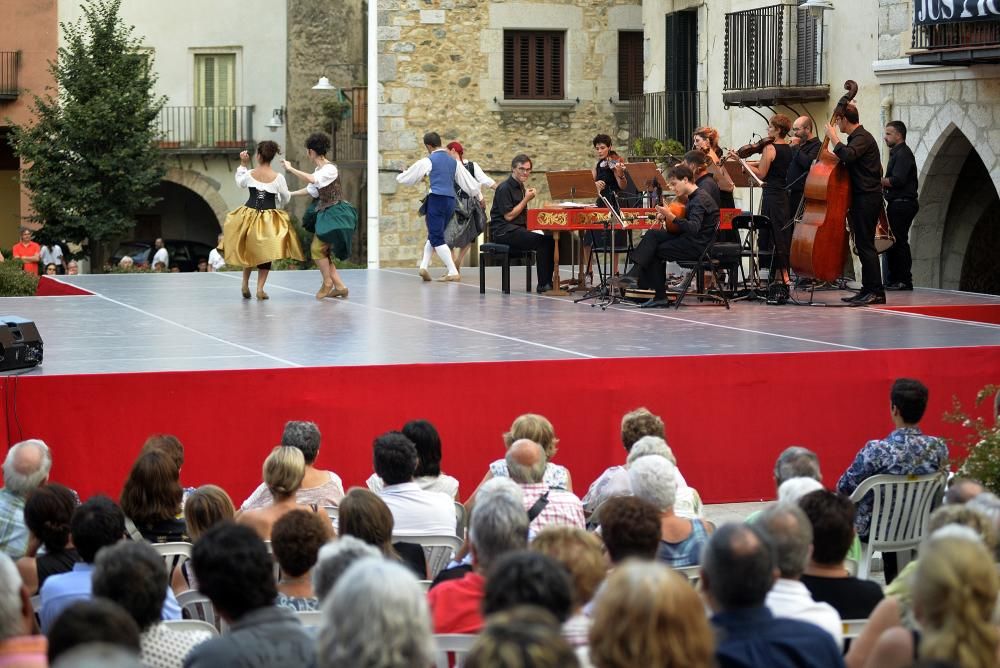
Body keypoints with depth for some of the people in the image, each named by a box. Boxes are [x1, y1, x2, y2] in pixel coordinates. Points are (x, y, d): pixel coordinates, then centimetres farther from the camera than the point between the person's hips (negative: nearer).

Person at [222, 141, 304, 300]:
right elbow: (286, 198, 3)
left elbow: (240, 182, 17)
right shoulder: (278, 177, -10)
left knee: (249, 250, 21)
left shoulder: (250, 174, -7)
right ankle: (260, 289, 3)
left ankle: (245, 284, 23)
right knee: (265, 253, 8)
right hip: (269, 219, -2)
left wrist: (243, 164, 21)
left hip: (249, 214, 2)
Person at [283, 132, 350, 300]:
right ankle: (339, 286, 12)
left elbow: (312, 180, -33)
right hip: (323, 213, 9)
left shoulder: (330, 169, -17)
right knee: (323, 251, 8)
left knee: (317, 248, -9)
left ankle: (327, 283, 5)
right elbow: (311, 190, 24)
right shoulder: (318, 171, 10)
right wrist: (290, 194, 30)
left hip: (333, 213, -9)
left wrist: (291, 169, -26)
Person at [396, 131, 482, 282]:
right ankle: (424, 266, 8)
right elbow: (468, 181, 18)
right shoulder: (453, 161, 14)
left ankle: (453, 272, -10)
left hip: (436, 200, -6)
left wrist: (400, 176, 31)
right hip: (451, 200, 6)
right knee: (434, 235, 19)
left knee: (436, 237, -3)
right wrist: (478, 196, 32)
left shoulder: (427, 161, -2)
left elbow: (407, 178, 8)